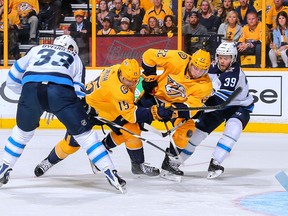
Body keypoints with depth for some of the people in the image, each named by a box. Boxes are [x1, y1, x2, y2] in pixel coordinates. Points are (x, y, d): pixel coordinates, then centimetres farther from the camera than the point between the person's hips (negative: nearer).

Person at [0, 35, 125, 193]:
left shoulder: (37, 50, 37)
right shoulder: (75, 59, 34)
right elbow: (78, 90, 23)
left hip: (30, 87, 2)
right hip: (61, 90, -2)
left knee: (23, 131, 28)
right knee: (84, 133, 9)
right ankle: (111, 174, 3)